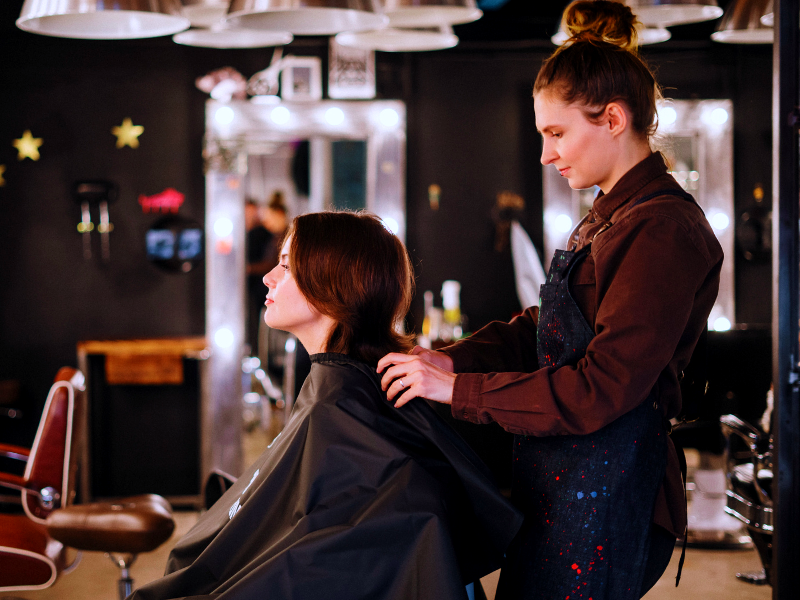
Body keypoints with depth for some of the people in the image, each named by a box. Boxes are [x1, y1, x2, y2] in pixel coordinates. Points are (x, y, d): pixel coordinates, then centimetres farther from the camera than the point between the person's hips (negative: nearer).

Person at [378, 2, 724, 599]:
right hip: (560, 478, 10)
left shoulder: (663, 229, -17)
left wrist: (458, 389, -19)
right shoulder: (608, 218, 17)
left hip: (603, 485, -10)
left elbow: (602, 388, -22)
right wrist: (451, 358, -2)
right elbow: (539, 329, 16)